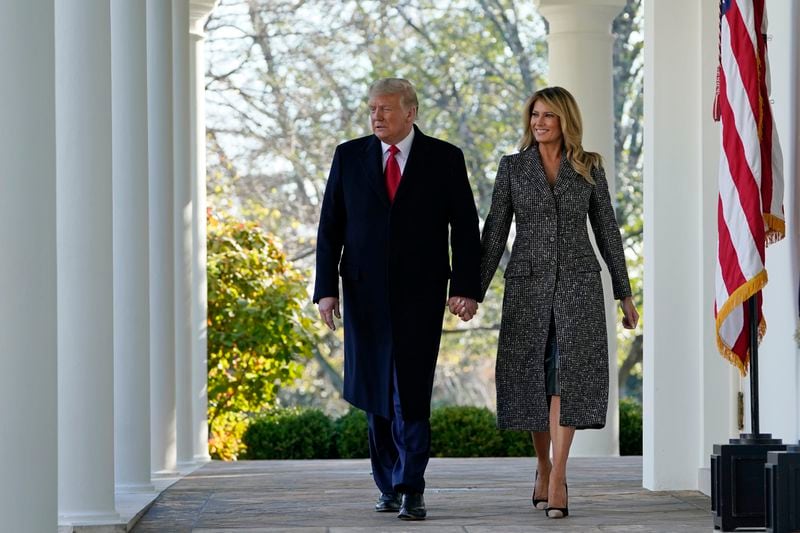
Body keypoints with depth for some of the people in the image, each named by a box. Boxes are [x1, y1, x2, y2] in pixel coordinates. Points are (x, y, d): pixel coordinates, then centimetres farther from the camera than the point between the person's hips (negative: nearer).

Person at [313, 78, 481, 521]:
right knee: (376, 394, 7)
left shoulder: (445, 159, 2)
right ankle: (389, 486, 17)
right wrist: (326, 288, -2)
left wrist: (466, 287, -10)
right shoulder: (349, 156, 6)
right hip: (366, 292, 2)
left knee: (411, 394, -7)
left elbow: (465, 228, 0)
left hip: (420, 294, -2)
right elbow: (330, 228, 6)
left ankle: (412, 491, -5)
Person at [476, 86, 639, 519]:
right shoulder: (512, 167, 4)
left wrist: (624, 293, 6)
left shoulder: (589, 168, 5)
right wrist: (474, 290, -2)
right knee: (533, 378, 5)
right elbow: (495, 231, 4)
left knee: (568, 373, -14)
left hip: (578, 282, -1)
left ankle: (557, 480, -18)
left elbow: (607, 231, 8)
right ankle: (544, 467, 25)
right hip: (528, 283, 1)